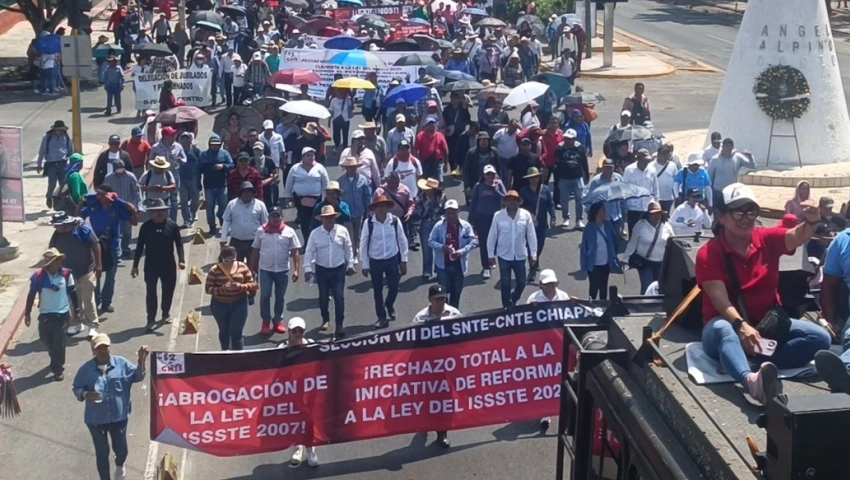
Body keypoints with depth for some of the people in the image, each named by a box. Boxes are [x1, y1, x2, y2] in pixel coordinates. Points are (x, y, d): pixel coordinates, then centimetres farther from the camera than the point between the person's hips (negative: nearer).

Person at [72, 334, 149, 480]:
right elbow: (76, 388, 0)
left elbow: (138, 376, -4)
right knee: (102, 453, 11)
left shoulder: (122, 363, -6)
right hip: (96, 419, 0)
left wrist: (141, 360, -20)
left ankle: (120, 464, 49)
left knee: (121, 449, 12)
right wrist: (85, 394, -21)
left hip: (119, 416, 1)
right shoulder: (86, 369, -7)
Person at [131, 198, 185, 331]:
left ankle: (166, 313, 32)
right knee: (150, 292, -2)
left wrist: (181, 260, -13)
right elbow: (139, 246, 0)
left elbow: (179, 244, -1)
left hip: (168, 264, 1)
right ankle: (151, 319, 2)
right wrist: (135, 265, 0)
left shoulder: (172, 225, -4)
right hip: (151, 265, -1)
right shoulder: (146, 227, -4)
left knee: (168, 290, 11)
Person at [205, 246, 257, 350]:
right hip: (220, 305, 1)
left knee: (236, 333, -5)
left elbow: (252, 284, -3)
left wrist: (240, 286, -24)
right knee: (224, 331, 18)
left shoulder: (242, 267, -7)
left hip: (239, 304, -1)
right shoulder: (215, 270, -11)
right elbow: (208, 289, -11)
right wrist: (223, 288, -27)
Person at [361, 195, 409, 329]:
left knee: (394, 286, 4)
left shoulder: (395, 221, -11)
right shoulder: (369, 223, -13)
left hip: (392, 259, 0)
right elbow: (363, 244, -6)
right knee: (377, 290, 9)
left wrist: (404, 260, 2)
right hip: (375, 261, 0)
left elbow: (402, 240, -1)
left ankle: (389, 306, 37)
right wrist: (364, 264, -4)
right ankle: (381, 317, 25)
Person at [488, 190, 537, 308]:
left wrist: (533, 254, -1)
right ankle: (507, 306, 24)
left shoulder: (526, 215, -8)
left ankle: (513, 300, 38)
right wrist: (491, 255, -2)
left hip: (520, 256, 1)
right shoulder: (498, 216, -10)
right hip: (504, 256, -1)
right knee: (505, 284, 7)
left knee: (521, 282, 10)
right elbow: (492, 236, -4)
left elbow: (531, 235, -2)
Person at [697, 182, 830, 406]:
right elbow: (720, 299, -21)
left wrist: (811, 222, -42)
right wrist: (741, 325, -40)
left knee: (820, 338, -17)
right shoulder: (708, 253, -9)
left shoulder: (767, 239, 3)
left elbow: (797, 237, -18)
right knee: (723, 329, -40)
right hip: (729, 324, -5)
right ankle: (751, 379, -74)